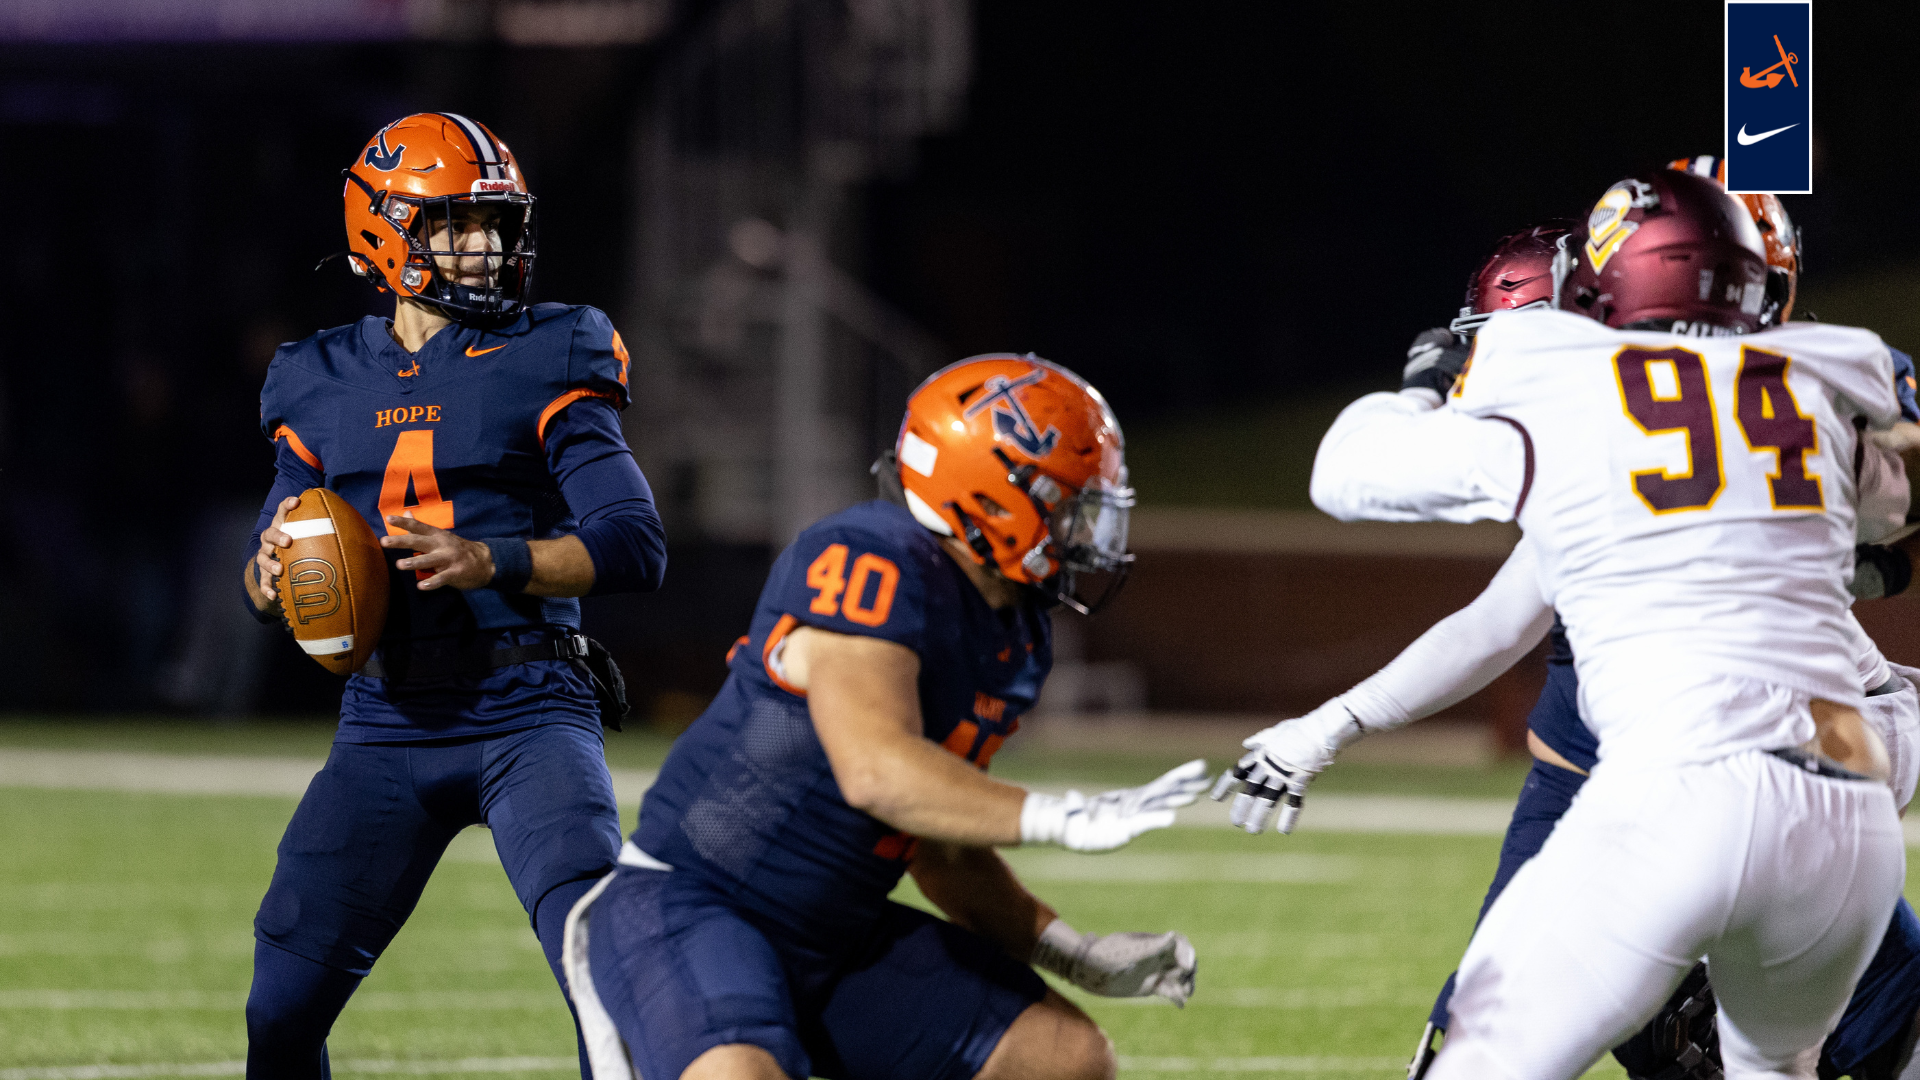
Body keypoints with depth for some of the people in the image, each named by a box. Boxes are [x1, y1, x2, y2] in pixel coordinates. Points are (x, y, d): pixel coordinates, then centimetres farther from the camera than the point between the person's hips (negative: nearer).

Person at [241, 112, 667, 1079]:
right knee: (284, 999, -2)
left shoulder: (545, 365, 0)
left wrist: (491, 560, -22)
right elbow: (267, 592, 17)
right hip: (388, 724, 3)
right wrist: (274, 568, -7)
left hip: (529, 711, -3)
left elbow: (637, 546, -8)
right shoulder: (323, 388, 11)